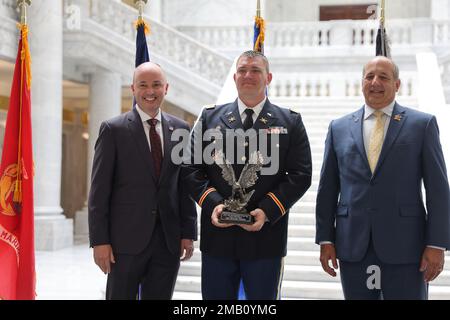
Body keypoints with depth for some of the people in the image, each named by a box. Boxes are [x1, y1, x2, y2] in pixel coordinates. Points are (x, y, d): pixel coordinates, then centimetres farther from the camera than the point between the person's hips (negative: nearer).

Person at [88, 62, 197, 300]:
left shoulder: (180, 129, 9)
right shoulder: (113, 129, -2)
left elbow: (185, 185, 11)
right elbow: (99, 190, -4)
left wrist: (188, 232, 4)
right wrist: (99, 241, -9)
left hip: (169, 241, 3)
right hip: (126, 240, -3)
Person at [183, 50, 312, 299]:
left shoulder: (290, 122, 6)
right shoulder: (210, 118, 9)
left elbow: (300, 175, 0)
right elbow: (192, 169, 6)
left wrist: (267, 211, -12)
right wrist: (212, 204, -11)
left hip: (266, 235, -1)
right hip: (217, 235, 1)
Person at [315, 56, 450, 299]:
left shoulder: (422, 124, 4)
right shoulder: (339, 128, 10)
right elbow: (328, 188, 10)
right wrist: (325, 239, 5)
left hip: (405, 246, -2)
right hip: (353, 247, 2)